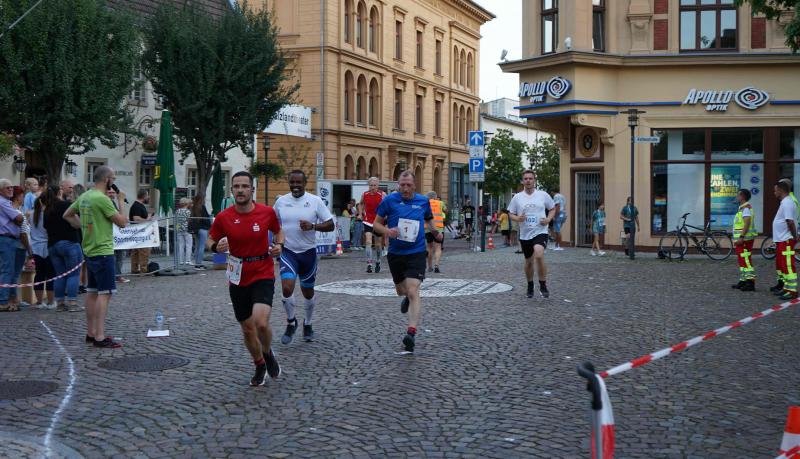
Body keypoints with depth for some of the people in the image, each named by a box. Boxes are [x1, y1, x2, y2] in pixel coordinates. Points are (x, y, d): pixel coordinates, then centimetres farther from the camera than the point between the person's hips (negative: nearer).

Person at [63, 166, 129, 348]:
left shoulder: (84, 197, 10)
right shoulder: (102, 199, -17)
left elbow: (67, 215, 23)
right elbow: (122, 222, -15)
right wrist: (121, 201, -4)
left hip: (89, 251, 9)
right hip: (103, 251, -9)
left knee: (92, 292, 14)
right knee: (104, 293, -8)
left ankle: (91, 333, 21)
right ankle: (100, 337, -10)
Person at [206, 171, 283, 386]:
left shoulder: (267, 212, -6)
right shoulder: (223, 217, -6)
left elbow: (278, 231, 13)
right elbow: (210, 240, 7)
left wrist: (279, 245, -6)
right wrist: (216, 247, -16)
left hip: (263, 276, -2)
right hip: (238, 280, 2)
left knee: (261, 322, -21)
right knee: (247, 329, 11)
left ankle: (268, 353, 12)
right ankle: (260, 366, 36)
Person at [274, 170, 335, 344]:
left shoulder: (315, 201, -7)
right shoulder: (281, 201, 0)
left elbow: (330, 225, -6)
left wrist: (313, 226, -22)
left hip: (308, 252, 0)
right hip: (288, 252, 1)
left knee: (308, 291, 13)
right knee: (287, 289, -16)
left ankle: (308, 324, 37)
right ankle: (291, 322, 9)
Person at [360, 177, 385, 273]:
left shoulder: (382, 195, -8)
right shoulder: (364, 195, -1)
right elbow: (361, 204, 19)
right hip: (368, 221, 0)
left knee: (378, 244, 10)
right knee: (368, 242, -16)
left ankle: (378, 262, 32)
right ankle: (369, 264, -19)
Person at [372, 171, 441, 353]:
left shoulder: (423, 201, 1)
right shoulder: (390, 200, -5)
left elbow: (429, 219, 22)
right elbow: (377, 224, 1)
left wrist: (435, 232, 4)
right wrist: (387, 231, -19)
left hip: (416, 253, -2)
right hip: (395, 254, 2)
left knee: (413, 292, -17)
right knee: (401, 290, 20)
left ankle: (411, 333, -22)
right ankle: (407, 297, 58)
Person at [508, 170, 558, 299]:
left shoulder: (543, 195, 0)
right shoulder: (517, 197, 3)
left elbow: (553, 208, 13)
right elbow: (511, 214, 9)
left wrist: (548, 219, -5)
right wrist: (518, 218, -13)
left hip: (540, 232, -3)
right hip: (524, 234, 3)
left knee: (539, 255, -26)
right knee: (528, 261, 11)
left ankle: (543, 285, -10)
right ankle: (530, 286, 34)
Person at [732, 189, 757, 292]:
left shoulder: (746, 208, -14)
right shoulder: (742, 208, 19)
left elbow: (747, 223, -23)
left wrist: (741, 237, -27)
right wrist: (738, 238, 24)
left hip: (744, 239, -11)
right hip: (742, 239, 11)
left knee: (746, 260, -13)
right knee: (742, 260, 14)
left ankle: (751, 282, -15)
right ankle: (743, 281, 20)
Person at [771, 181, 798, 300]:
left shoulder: (787, 203, -18)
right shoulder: (785, 202, 16)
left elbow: (790, 222, -25)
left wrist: (794, 236, -17)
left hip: (786, 240, -11)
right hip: (781, 240, 11)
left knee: (788, 266, -10)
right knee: (780, 264, 20)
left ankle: (792, 291, -9)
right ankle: (782, 285, 32)